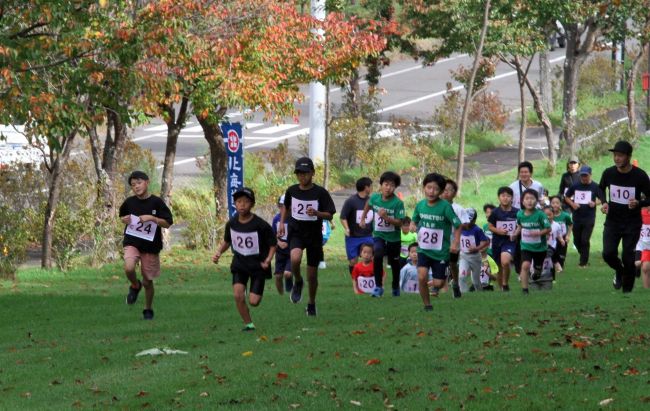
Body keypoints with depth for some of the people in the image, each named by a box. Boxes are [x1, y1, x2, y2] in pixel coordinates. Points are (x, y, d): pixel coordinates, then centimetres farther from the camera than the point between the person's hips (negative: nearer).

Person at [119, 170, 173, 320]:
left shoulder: (156, 202, -7)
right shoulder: (129, 202, 1)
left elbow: (168, 223, -6)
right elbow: (122, 216, 21)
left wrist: (152, 218, -20)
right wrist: (124, 219, -2)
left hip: (151, 246, -1)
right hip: (132, 242, 1)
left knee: (148, 280, 7)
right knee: (129, 269, -27)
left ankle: (148, 310, 29)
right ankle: (135, 286, 7)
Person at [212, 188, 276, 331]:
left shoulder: (261, 225, -18)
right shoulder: (232, 223, -5)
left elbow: (273, 244, -7)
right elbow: (226, 241, 13)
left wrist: (268, 259, -22)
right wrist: (218, 252, -5)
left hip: (258, 265, -3)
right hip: (239, 263, 3)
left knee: (253, 301, -6)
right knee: (238, 295, -18)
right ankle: (248, 324, 1)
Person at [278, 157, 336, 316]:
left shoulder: (320, 193, -9)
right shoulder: (292, 190, 0)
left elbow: (330, 215, -7)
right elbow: (286, 207, 20)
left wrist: (316, 213, -26)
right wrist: (282, 223, 8)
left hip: (314, 235, -1)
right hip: (296, 232, 1)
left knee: (312, 275, 7)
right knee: (295, 259, -31)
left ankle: (311, 304, 30)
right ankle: (298, 282, 0)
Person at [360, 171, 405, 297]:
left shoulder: (398, 203, -19)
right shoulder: (375, 197, -8)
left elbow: (399, 223, -21)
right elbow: (368, 205, 17)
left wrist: (386, 217, -34)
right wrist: (363, 218, 19)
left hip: (393, 238, -1)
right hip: (378, 235, 1)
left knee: (394, 263, 13)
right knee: (378, 256, -25)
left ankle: (396, 287, 38)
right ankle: (378, 287, -17)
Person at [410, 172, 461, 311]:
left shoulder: (445, 206, -16)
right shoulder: (420, 205, -2)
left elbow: (458, 226, -11)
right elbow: (414, 220, 15)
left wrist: (455, 243, -23)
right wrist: (413, 226, -8)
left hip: (441, 251, -2)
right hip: (423, 249, 2)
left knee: (438, 283, 1)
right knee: (422, 277, -18)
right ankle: (427, 305, 2)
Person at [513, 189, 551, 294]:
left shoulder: (540, 214, -17)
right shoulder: (520, 214, -6)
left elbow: (548, 229, -13)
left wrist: (538, 233, -28)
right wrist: (516, 233, -3)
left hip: (540, 247, -1)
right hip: (526, 246, 1)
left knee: (538, 269, 17)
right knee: (525, 265, -22)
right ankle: (524, 289, -18)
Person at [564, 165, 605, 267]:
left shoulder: (595, 187, -3)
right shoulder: (575, 186, 6)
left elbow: (602, 199, 2)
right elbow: (566, 197, 15)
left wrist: (595, 203, -17)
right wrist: (572, 204, -3)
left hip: (589, 218, -4)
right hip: (576, 217, 4)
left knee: (585, 240, -8)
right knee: (577, 240, 10)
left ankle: (584, 262, 2)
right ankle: (584, 257, 33)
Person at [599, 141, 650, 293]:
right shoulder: (608, 173, -5)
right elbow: (601, 189, 15)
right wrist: (604, 203, -4)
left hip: (632, 223, -2)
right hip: (612, 221, 2)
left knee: (627, 257, -2)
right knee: (608, 253, -12)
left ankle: (627, 290, 16)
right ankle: (619, 271, 22)